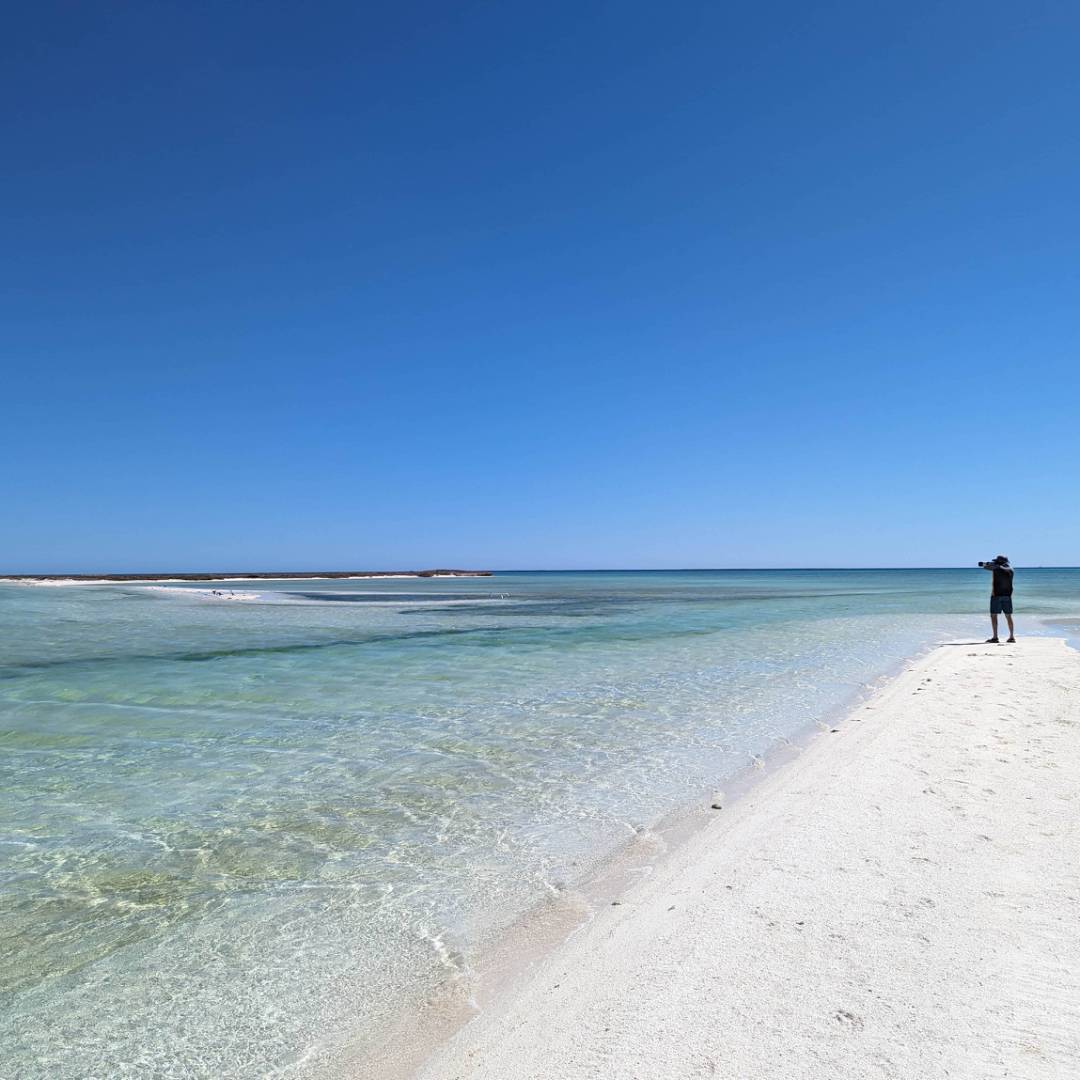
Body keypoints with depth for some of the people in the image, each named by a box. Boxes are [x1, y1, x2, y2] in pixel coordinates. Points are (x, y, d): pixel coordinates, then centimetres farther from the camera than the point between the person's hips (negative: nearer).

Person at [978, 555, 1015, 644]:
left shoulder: (997, 568, -8)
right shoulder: (1010, 570, 5)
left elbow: (985, 567, 2)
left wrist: (985, 564, 21)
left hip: (996, 595, -5)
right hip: (1007, 595, 5)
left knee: (993, 615, -2)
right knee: (1008, 616, 11)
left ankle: (995, 637, -6)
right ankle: (1012, 637, 12)